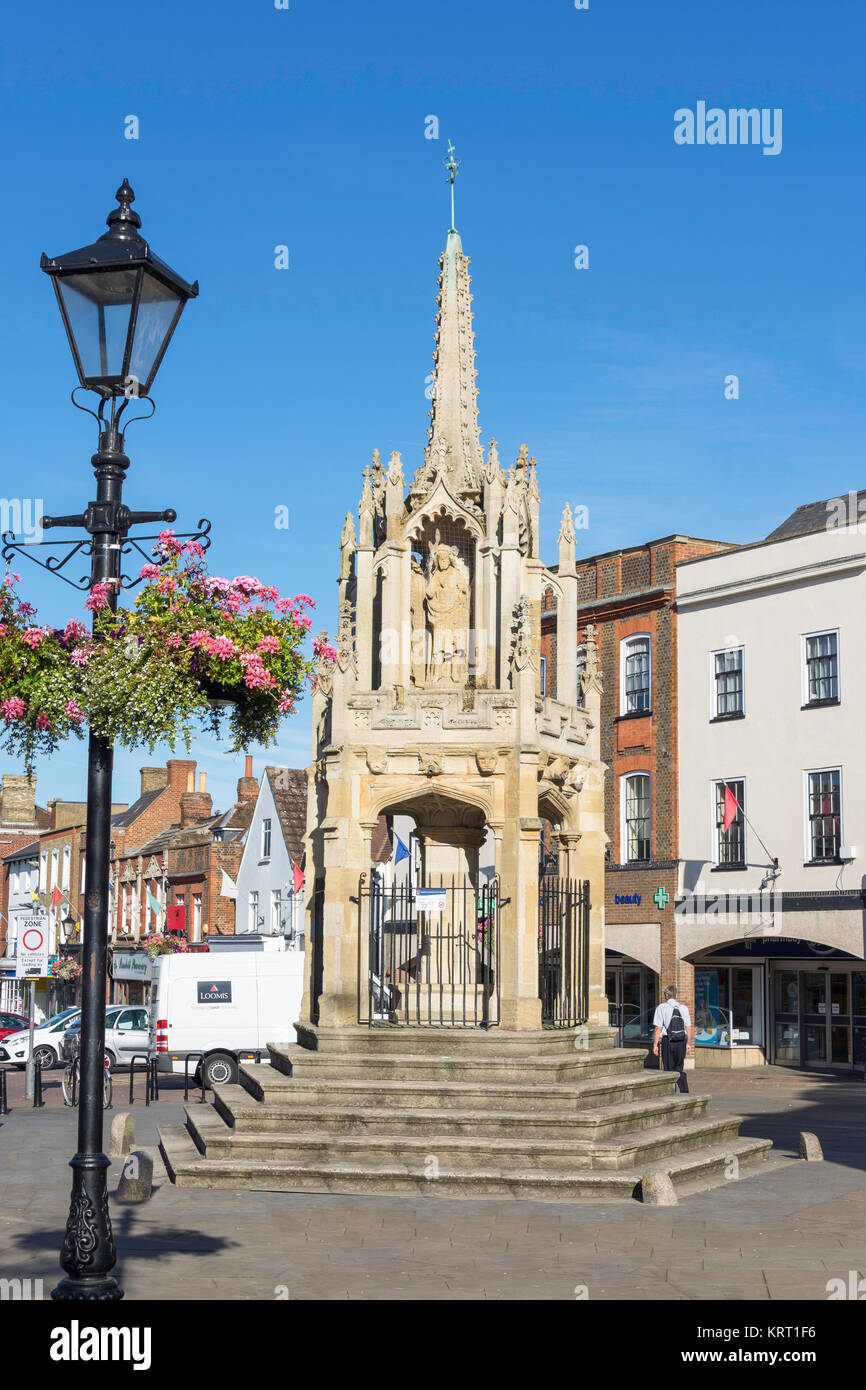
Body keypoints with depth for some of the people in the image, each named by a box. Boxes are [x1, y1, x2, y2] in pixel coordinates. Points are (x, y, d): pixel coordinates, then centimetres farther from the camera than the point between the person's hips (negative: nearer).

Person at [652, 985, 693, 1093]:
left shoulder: (662, 1008, -5)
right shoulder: (683, 1008, 7)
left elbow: (658, 1028, -9)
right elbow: (688, 1028, 8)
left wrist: (655, 1045, -6)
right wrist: (688, 1044, 17)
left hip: (668, 1041, -4)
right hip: (682, 1041, 4)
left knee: (669, 1070, 6)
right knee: (679, 1069, 15)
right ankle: (685, 1091, 0)